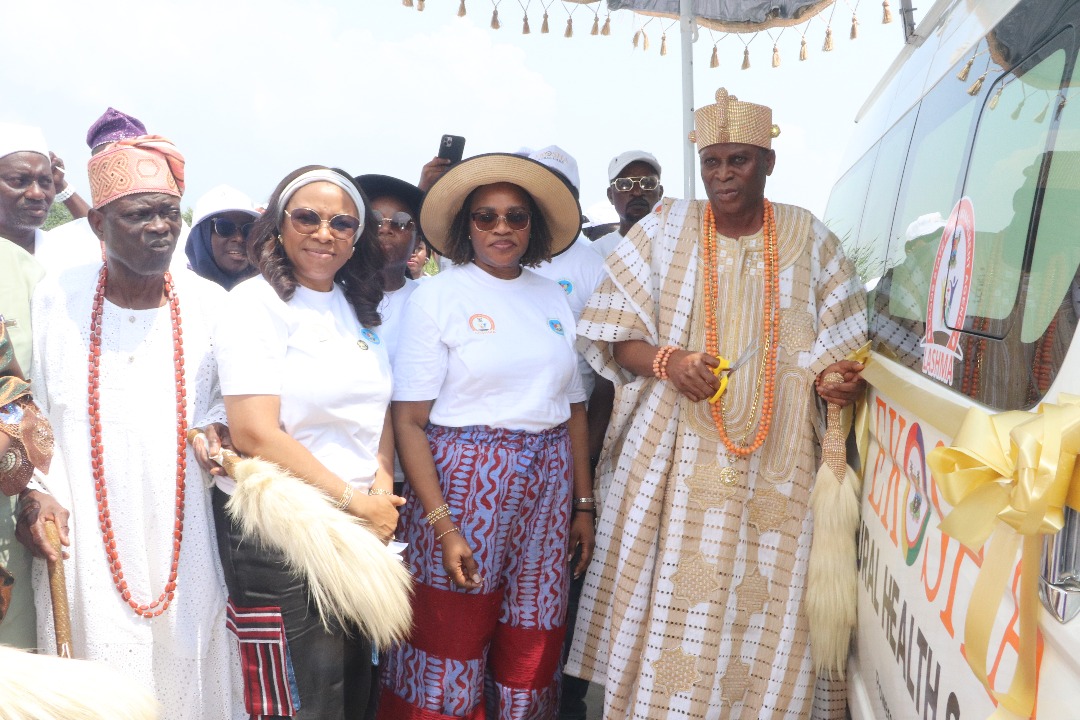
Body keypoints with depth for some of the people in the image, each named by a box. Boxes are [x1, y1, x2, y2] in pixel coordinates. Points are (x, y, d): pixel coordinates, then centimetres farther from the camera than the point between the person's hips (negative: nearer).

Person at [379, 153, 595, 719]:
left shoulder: (553, 297, 10)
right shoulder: (437, 295, -4)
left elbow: (574, 410, 13)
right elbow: (409, 421, -9)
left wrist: (584, 504, 7)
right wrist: (442, 525, -16)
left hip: (547, 483, 4)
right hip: (464, 482, -4)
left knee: (531, 653, 11)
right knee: (451, 649, 5)